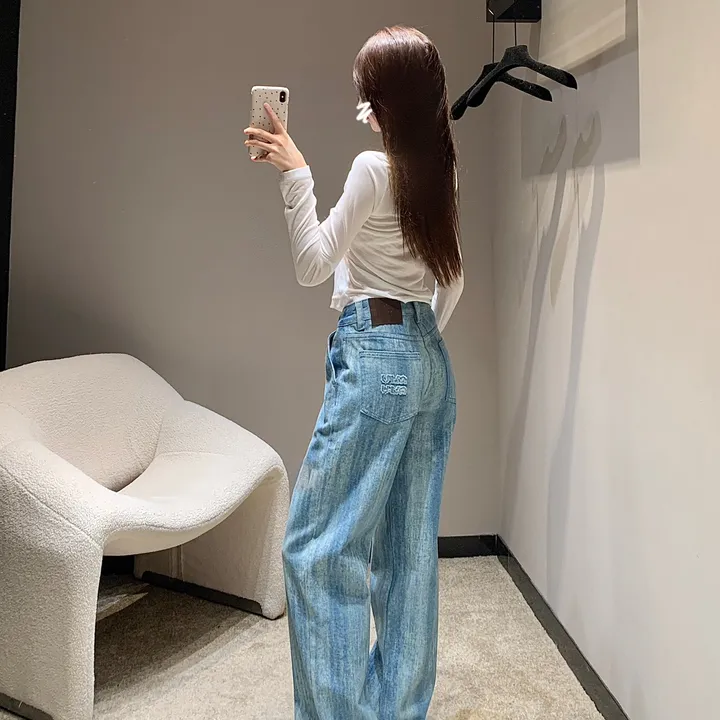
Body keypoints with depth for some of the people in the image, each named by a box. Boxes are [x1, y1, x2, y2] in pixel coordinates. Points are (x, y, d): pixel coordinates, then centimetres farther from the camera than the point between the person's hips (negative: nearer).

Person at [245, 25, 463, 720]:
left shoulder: (373, 167, -11)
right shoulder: (440, 172, 12)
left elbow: (312, 265, -5)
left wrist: (295, 173, -4)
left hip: (375, 355, -9)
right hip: (430, 361, 9)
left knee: (319, 546, -1)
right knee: (410, 549, 12)